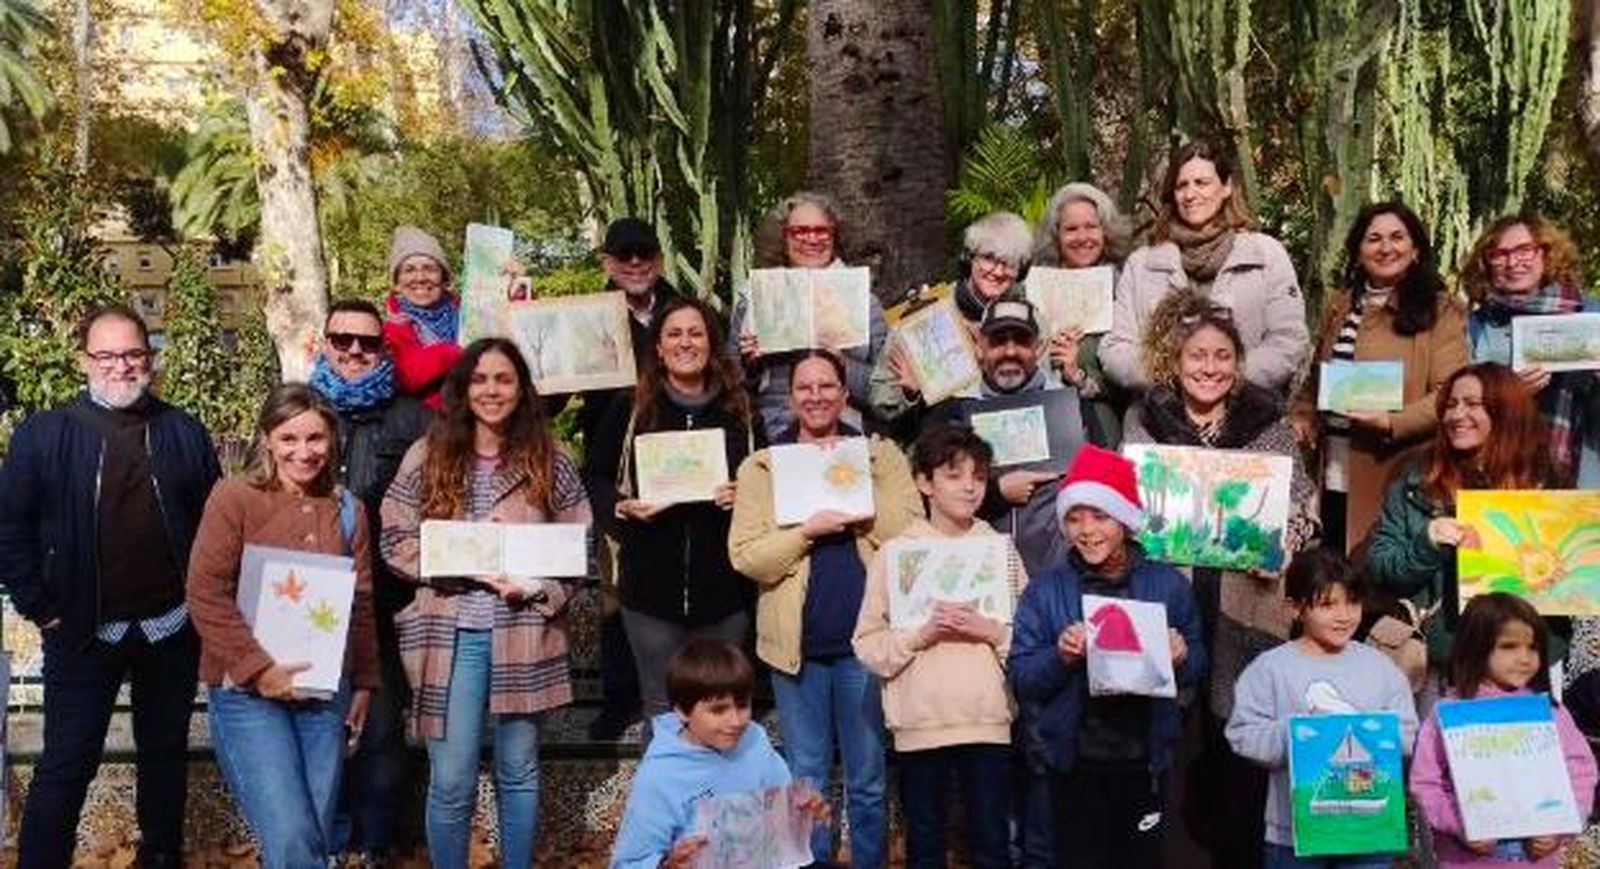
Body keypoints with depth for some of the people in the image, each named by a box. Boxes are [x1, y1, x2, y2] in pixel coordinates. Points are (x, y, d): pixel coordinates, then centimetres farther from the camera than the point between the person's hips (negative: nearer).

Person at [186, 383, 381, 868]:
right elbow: (207, 595, -10)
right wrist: (258, 668, -15)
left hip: (326, 692, 4)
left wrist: (364, 683, 10)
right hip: (247, 691, -4)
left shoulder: (347, 510, 10)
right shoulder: (234, 497, -4)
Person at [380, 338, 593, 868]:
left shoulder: (549, 460, 4)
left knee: (519, 770, 13)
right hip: (452, 633, -1)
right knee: (452, 781, 2)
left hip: (523, 632, 1)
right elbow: (396, 540, 0)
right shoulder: (428, 456, 2)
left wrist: (539, 590, -12)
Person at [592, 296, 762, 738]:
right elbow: (599, 482, 6)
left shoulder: (740, 413, 5)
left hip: (724, 588, 1)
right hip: (651, 587, -1)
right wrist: (624, 508, -13)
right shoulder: (629, 412, 2)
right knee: (662, 712, 7)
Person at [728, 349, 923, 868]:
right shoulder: (760, 467, 5)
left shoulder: (881, 456, 6)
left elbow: (910, 534, -6)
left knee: (868, 782, 10)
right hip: (798, 642, 0)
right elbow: (745, 557, -4)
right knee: (805, 782, 10)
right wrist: (807, 531, -17)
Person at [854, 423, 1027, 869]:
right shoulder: (894, 554, 1)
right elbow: (868, 644, -2)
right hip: (920, 723, -1)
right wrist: (921, 634, -16)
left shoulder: (1001, 550, 7)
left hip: (988, 720, 1)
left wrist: (992, 631, -13)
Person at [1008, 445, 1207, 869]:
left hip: (1145, 762, 1)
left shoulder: (1169, 585, 3)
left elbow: (1199, 665, 8)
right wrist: (1060, 657, -20)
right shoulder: (1045, 591, 0)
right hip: (1075, 765, -1)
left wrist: (1181, 657, -13)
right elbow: (1021, 680, -2)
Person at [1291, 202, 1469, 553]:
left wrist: (1391, 423, -22)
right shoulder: (1340, 307, 16)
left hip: (1395, 478, -5)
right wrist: (1303, 416, 7)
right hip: (1333, 479, 6)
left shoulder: (1438, 311, -2)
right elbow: (1316, 377, 25)